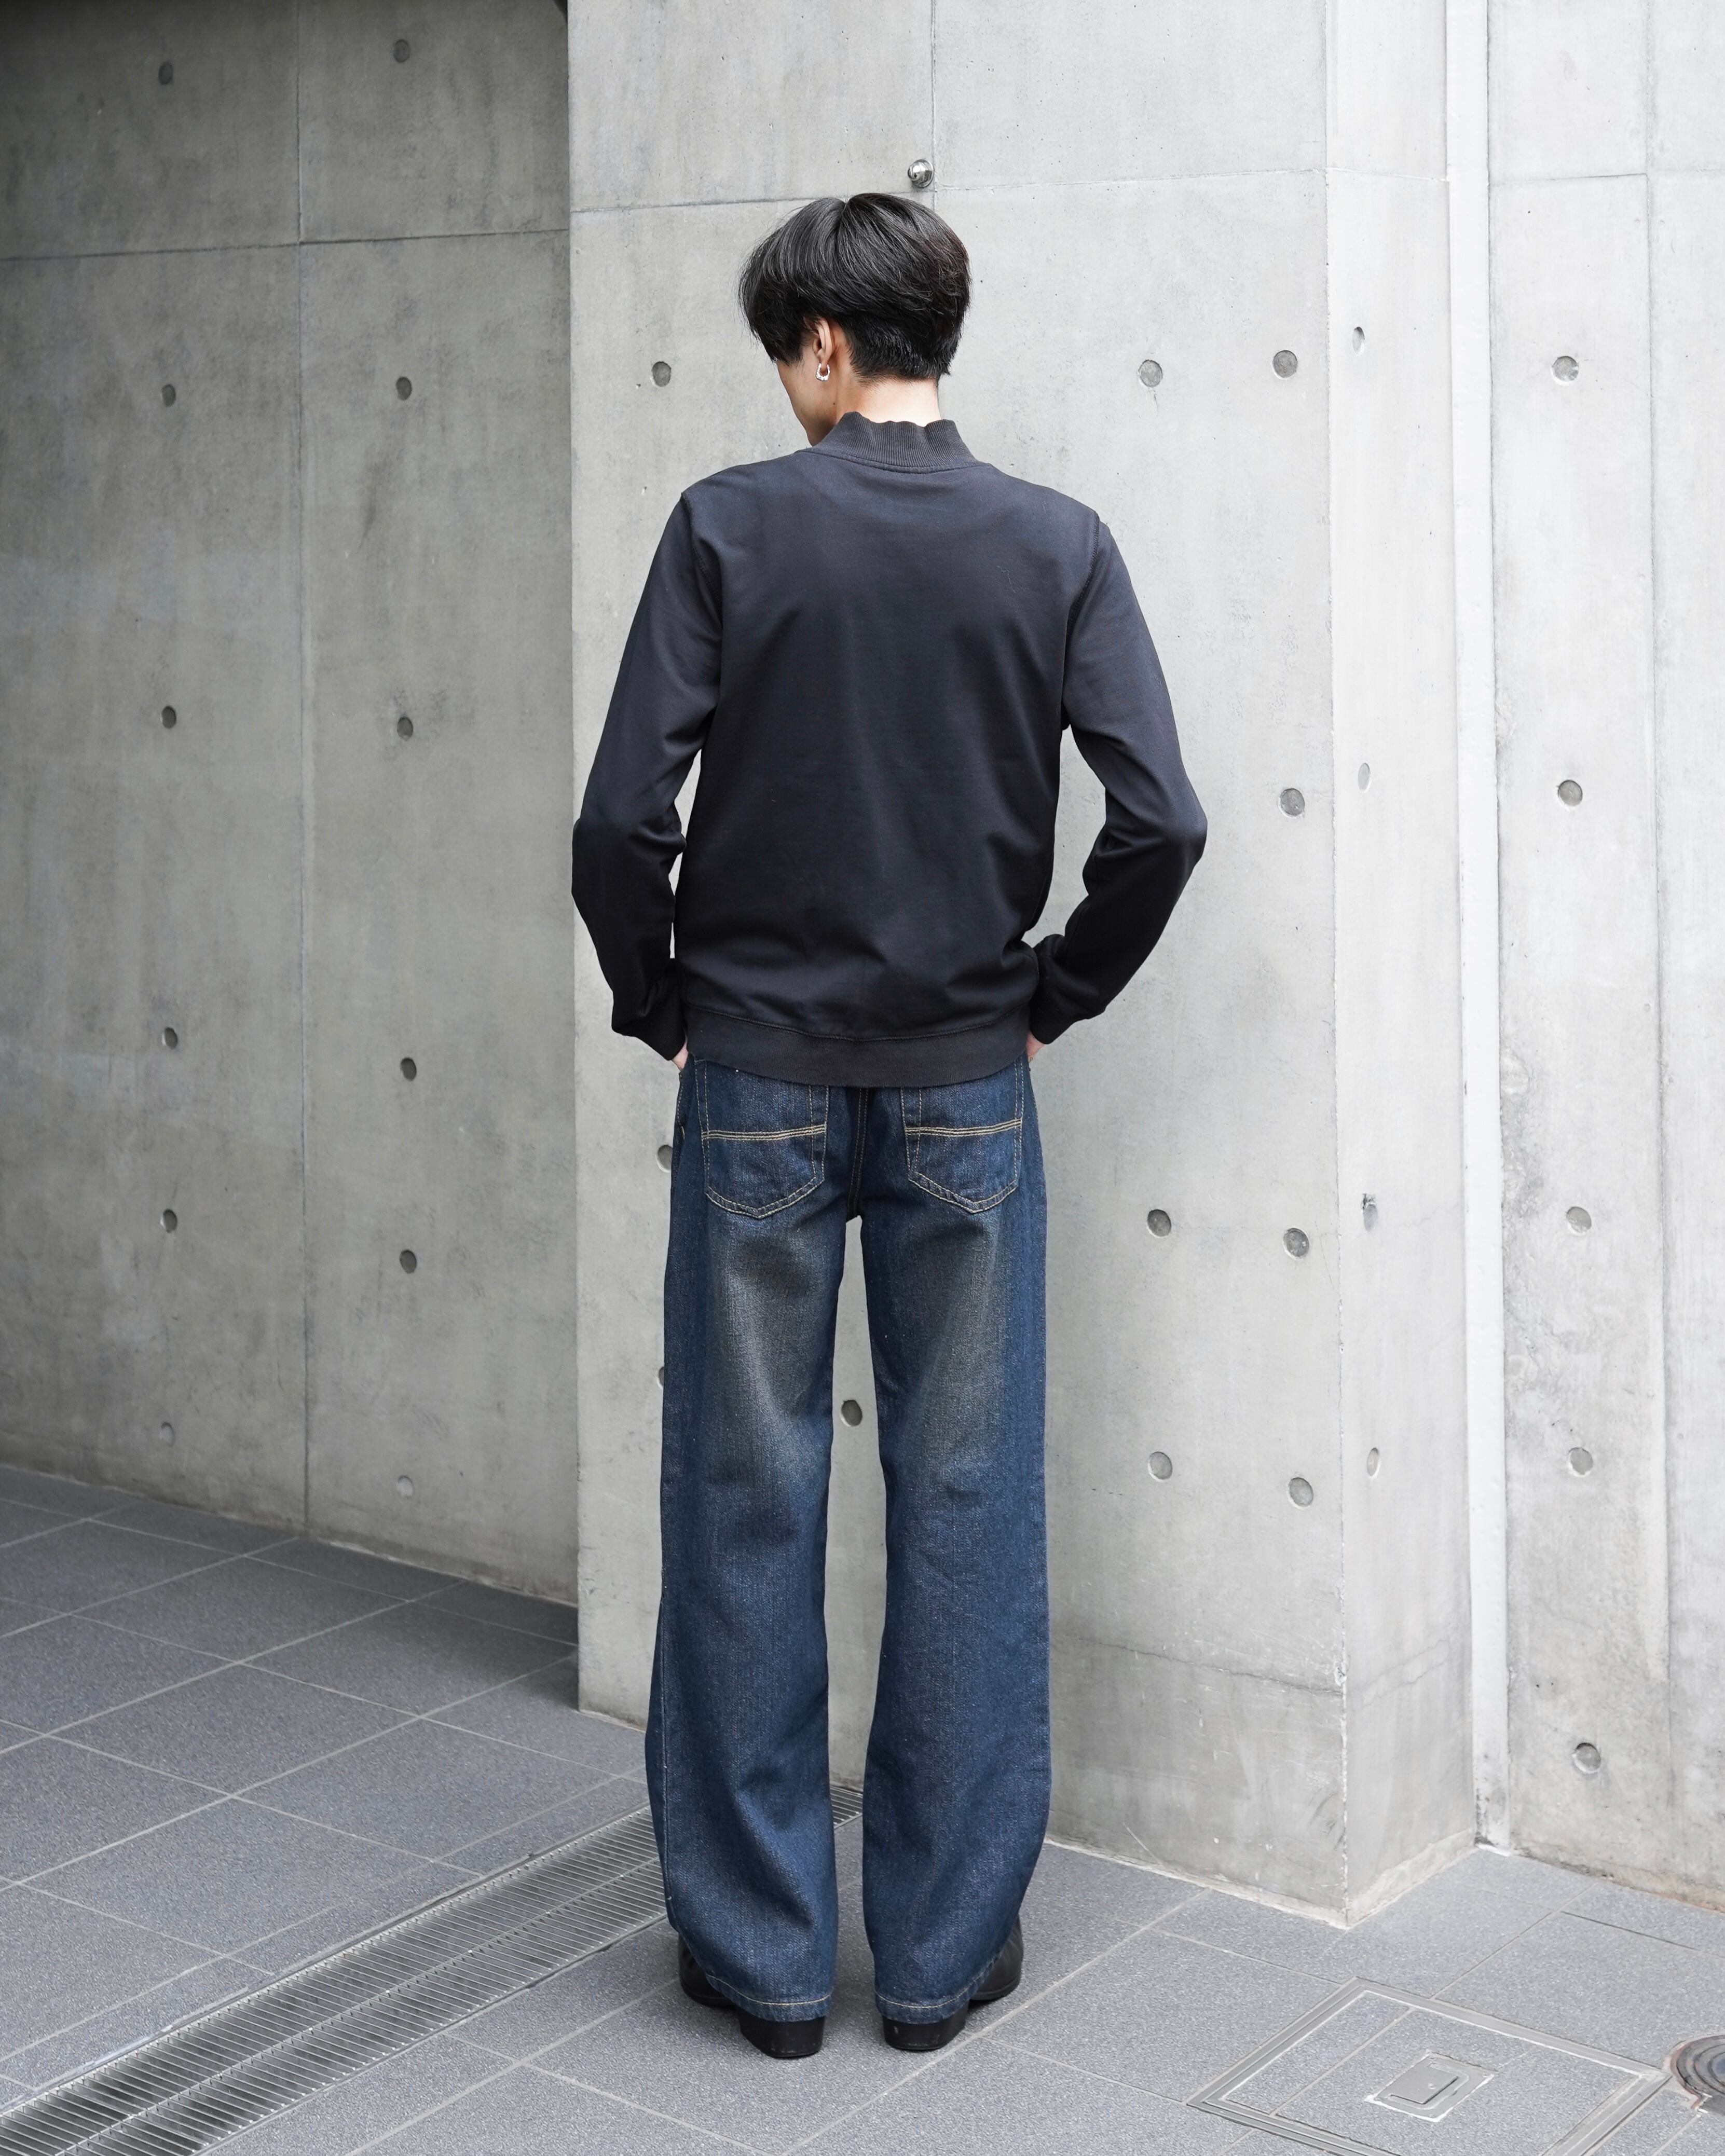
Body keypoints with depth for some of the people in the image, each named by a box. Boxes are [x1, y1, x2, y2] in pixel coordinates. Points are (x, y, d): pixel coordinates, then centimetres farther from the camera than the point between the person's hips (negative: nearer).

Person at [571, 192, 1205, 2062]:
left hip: (757, 1081, -1)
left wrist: (659, 1001, 5)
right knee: (966, 1506, 9)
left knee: (746, 1508, 8)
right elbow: (1160, 822, -9)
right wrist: (1057, 993, 7)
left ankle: (758, 1948, 17)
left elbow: (622, 817, -11)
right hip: (965, 1088, 2)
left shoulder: (733, 527, -6)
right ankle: (945, 1945, 17)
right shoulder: (1058, 545, -1)